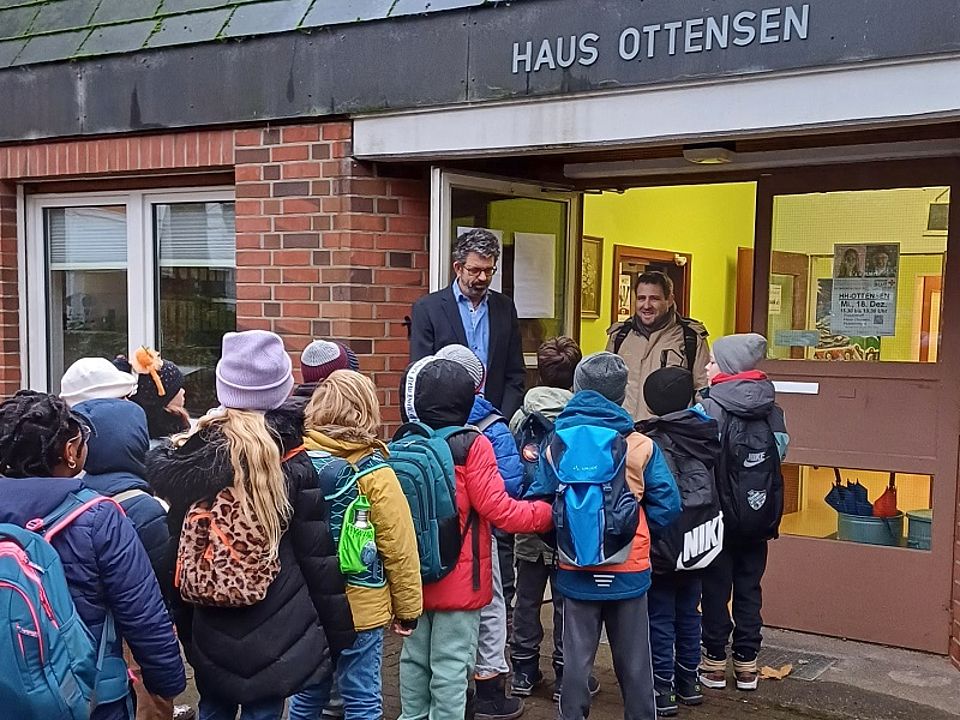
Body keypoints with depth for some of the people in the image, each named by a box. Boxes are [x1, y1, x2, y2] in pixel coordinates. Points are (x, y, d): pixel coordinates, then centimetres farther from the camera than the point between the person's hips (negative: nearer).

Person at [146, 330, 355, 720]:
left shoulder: (184, 453, -5)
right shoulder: (291, 460, -12)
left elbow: (173, 542, 3)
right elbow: (318, 556, -8)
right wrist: (337, 631, 0)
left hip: (208, 626, 3)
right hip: (273, 629, -3)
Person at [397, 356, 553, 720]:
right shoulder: (471, 446, -16)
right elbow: (499, 510, -17)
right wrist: (549, 512, -6)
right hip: (458, 579, -5)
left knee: (415, 658, 16)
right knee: (450, 666, 2)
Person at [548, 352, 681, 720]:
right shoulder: (642, 446, -9)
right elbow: (667, 507, -7)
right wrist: (633, 531, 9)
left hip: (576, 572, 0)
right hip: (629, 571, 0)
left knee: (576, 659, 12)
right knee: (633, 661, 14)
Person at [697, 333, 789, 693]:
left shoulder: (711, 407, -15)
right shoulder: (771, 408, 0)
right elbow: (781, 451, 0)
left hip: (718, 514, -4)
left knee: (716, 588, 7)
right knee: (749, 587, 13)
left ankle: (715, 662, 15)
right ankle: (746, 663, 20)